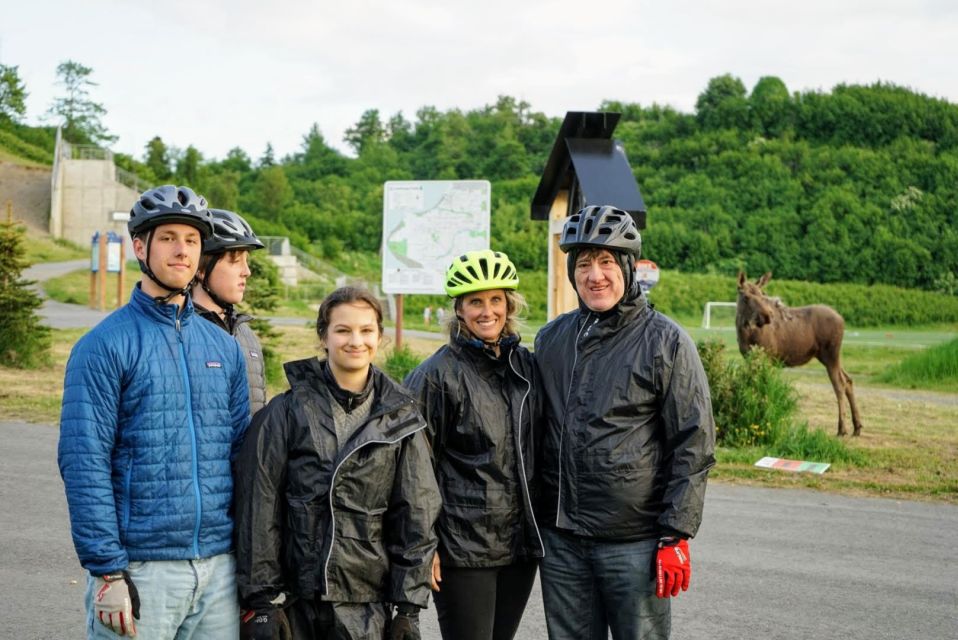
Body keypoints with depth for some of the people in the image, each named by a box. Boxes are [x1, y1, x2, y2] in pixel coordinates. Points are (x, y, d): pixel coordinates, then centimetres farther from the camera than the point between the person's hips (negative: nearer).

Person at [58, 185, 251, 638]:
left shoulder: (225, 349, 11)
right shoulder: (105, 346, -5)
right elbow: (84, 464, -10)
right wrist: (107, 571, -15)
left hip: (220, 568, 5)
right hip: (142, 569, -5)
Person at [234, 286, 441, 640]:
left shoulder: (399, 418, 5)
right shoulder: (286, 412, -1)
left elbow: (416, 516, 6)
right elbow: (258, 510, -2)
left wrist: (409, 608, 1)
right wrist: (260, 601, -5)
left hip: (366, 607, 1)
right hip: (293, 601, -1)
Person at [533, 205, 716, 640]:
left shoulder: (666, 342, -5)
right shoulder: (551, 339, 9)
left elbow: (694, 447, -7)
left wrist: (676, 537, -10)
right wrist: (533, 515, 13)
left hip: (635, 542, -4)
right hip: (561, 538, 4)